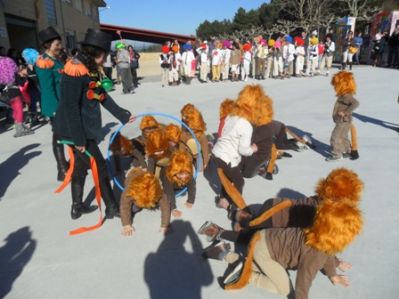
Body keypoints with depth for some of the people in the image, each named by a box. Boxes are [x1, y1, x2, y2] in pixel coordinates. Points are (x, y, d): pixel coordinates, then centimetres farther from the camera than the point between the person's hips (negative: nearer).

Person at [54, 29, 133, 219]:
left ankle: (77, 207, 34)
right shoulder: (75, 69, -21)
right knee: (100, 168, 0)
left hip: (85, 129, 10)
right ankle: (112, 208, 16)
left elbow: (102, 95, 17)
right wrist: (79, 138, -21)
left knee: (80, 166, 18)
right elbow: (70, 106, -23)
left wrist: (121, 115, 21)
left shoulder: (90, 69, 8)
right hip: (76, 131, -10)